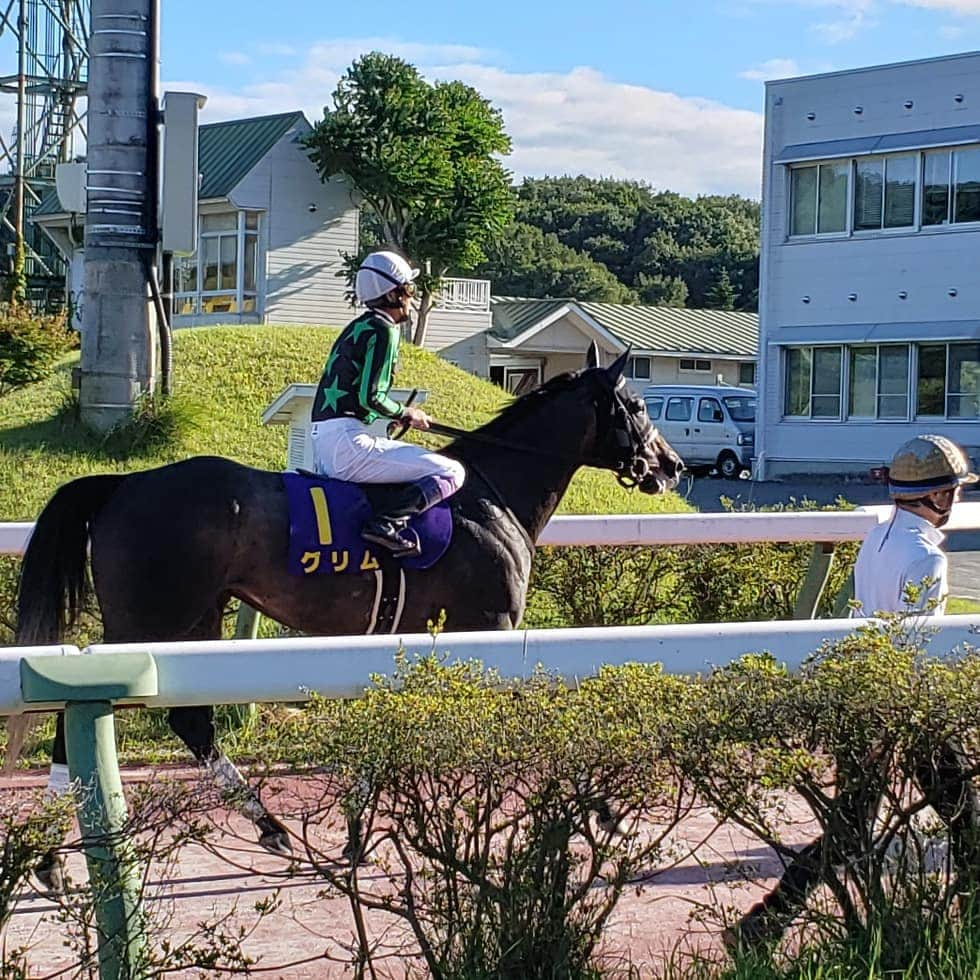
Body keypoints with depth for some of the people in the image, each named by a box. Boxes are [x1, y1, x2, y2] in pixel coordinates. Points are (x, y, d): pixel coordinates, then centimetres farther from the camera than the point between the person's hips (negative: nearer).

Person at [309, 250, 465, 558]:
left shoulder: (359, 327, 20)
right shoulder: (383, 330, -8)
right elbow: (370, 397, -17)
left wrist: (399, 413, 19)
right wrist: (406, 414, 0)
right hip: (348, 443, -10)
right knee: (450, 472, -13)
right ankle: (387, 523, -27)